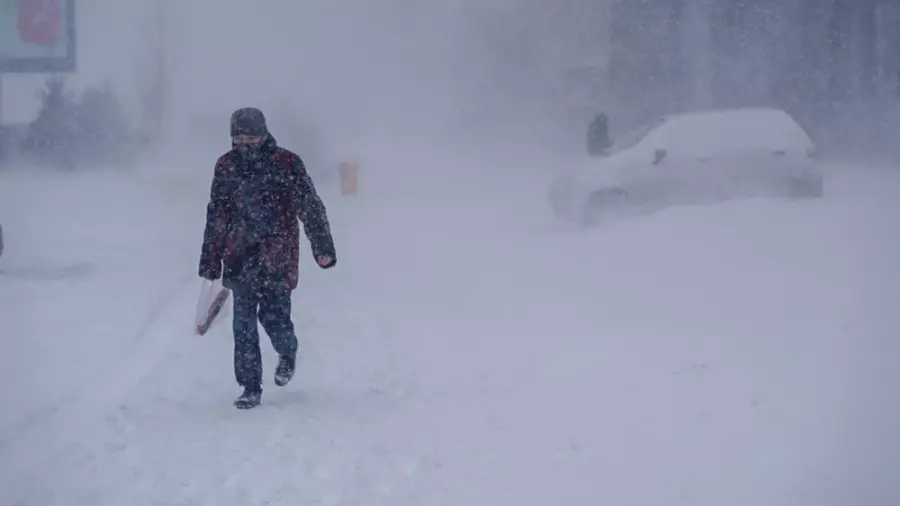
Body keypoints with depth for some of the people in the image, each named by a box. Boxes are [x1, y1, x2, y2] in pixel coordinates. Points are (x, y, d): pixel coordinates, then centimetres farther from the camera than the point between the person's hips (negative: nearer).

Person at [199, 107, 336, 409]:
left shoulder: (287, 164, -6)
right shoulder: (226, 166, 5)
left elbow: (310, 207, -6)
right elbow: (216, 217, 12)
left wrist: (323, 248, -15)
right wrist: (210, 260, 12)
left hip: (277, 259, -3)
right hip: (240, 259, 3)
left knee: (274, 317, -6)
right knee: (243, 326, -1)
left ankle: (287, 353, 29)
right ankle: (251, 388, 10)